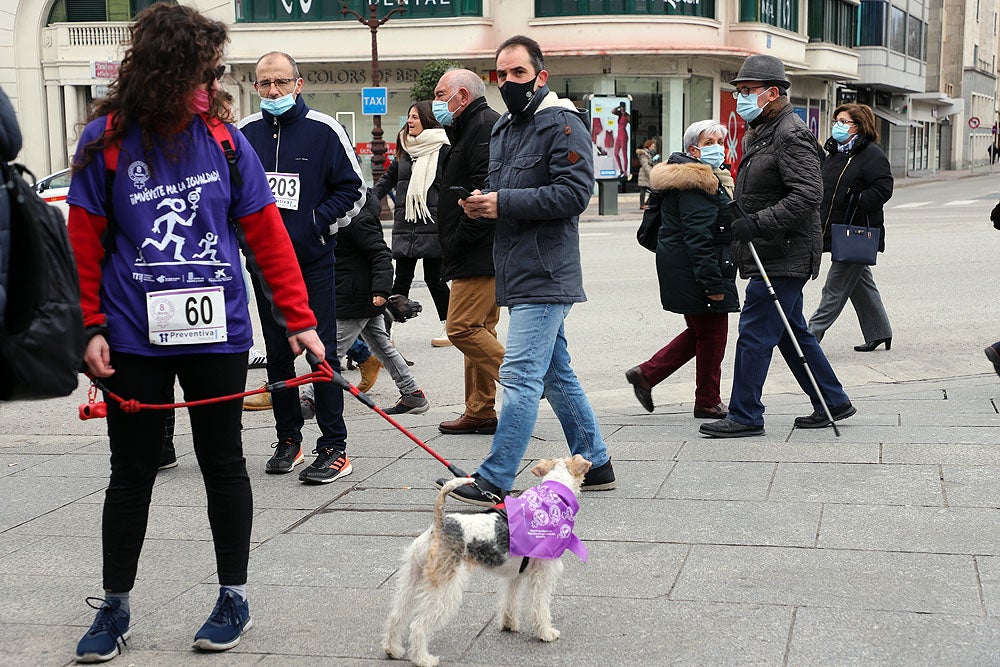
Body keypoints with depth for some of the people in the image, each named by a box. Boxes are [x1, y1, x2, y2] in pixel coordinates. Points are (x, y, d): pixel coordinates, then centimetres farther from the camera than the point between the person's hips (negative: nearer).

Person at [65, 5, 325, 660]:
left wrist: (300, 319, -3)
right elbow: (86, 241, 0)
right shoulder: (107, 140, -4)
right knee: (132, 474, 9)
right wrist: (93, 327, -5)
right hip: (134, 338, -1)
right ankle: (115, 607, 24)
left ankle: (234, 598, 25)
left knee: (224, 464, 10)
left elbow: (267, 235, 0)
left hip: (217, 334, 1)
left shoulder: (224, 140, -1)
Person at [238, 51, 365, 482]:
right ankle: (288, 441, 22)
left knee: (322, 350, -5)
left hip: (314, 260, -4)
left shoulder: (324, 131, -4)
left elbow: (352, 189, -1)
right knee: (277, 353, 11)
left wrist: (317, 221, -12)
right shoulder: (243, 134, 7)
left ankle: (334, 448, 0)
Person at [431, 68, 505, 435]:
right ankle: (480, 412, 16)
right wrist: (454, 245, 14)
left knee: (463, 328, -13)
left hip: (480, 254, -11)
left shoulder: (485, 125, -12)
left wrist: (460, 240, -18)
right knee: (478, 329, 12)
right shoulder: (468, 128, 22)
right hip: (477, 254, 11)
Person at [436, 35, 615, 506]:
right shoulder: (503, 129, 19)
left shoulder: (562, 124, -10)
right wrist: (480, 202, 6)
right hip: (517, 273, 10)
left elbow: (575, 193, -20)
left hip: (545, 275, -10)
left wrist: (503, 203, -20)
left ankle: (494, 481, -9)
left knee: (520, 376, -11)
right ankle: (595, 465, 26)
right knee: (557, 374, 15)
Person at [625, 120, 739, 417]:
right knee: (712, 334, 0)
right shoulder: (696, 183, -17)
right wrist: (713, 283, -25)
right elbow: (698, 236, -23)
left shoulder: (711, 178, 18)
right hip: (694, 269, -11)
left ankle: (646, 374, 19)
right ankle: (708, 403, 13)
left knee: (701, 332, 18)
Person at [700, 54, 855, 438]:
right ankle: (833, 402, 25)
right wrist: (737, 222, 14)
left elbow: (807, 196, -25)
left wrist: (757, 223, -27)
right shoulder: (759, 133, 19)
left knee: (754, 333, -7)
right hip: (773, 257, 11)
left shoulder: (790, 135, -14)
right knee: (792, 333, 15)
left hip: (783, 258, -11)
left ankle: (746, 416, 0)